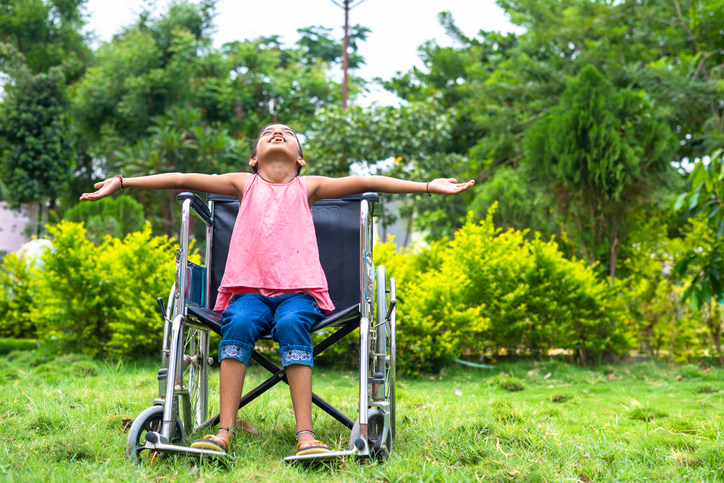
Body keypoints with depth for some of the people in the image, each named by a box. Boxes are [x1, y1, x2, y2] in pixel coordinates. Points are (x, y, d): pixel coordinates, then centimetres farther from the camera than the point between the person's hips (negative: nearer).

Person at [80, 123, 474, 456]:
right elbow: (182, 180, 12)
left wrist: (427, 186, 3)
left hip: (298, 288, -1)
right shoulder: (244, 185, 18)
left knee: (291, 323, -33)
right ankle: (225, 431, -34)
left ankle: (305, 433, -37)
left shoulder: (307, 187, 16)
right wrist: (121, 181, 8)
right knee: (240, 322, -31)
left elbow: (364, 182, 8)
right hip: (249, 287, 1)